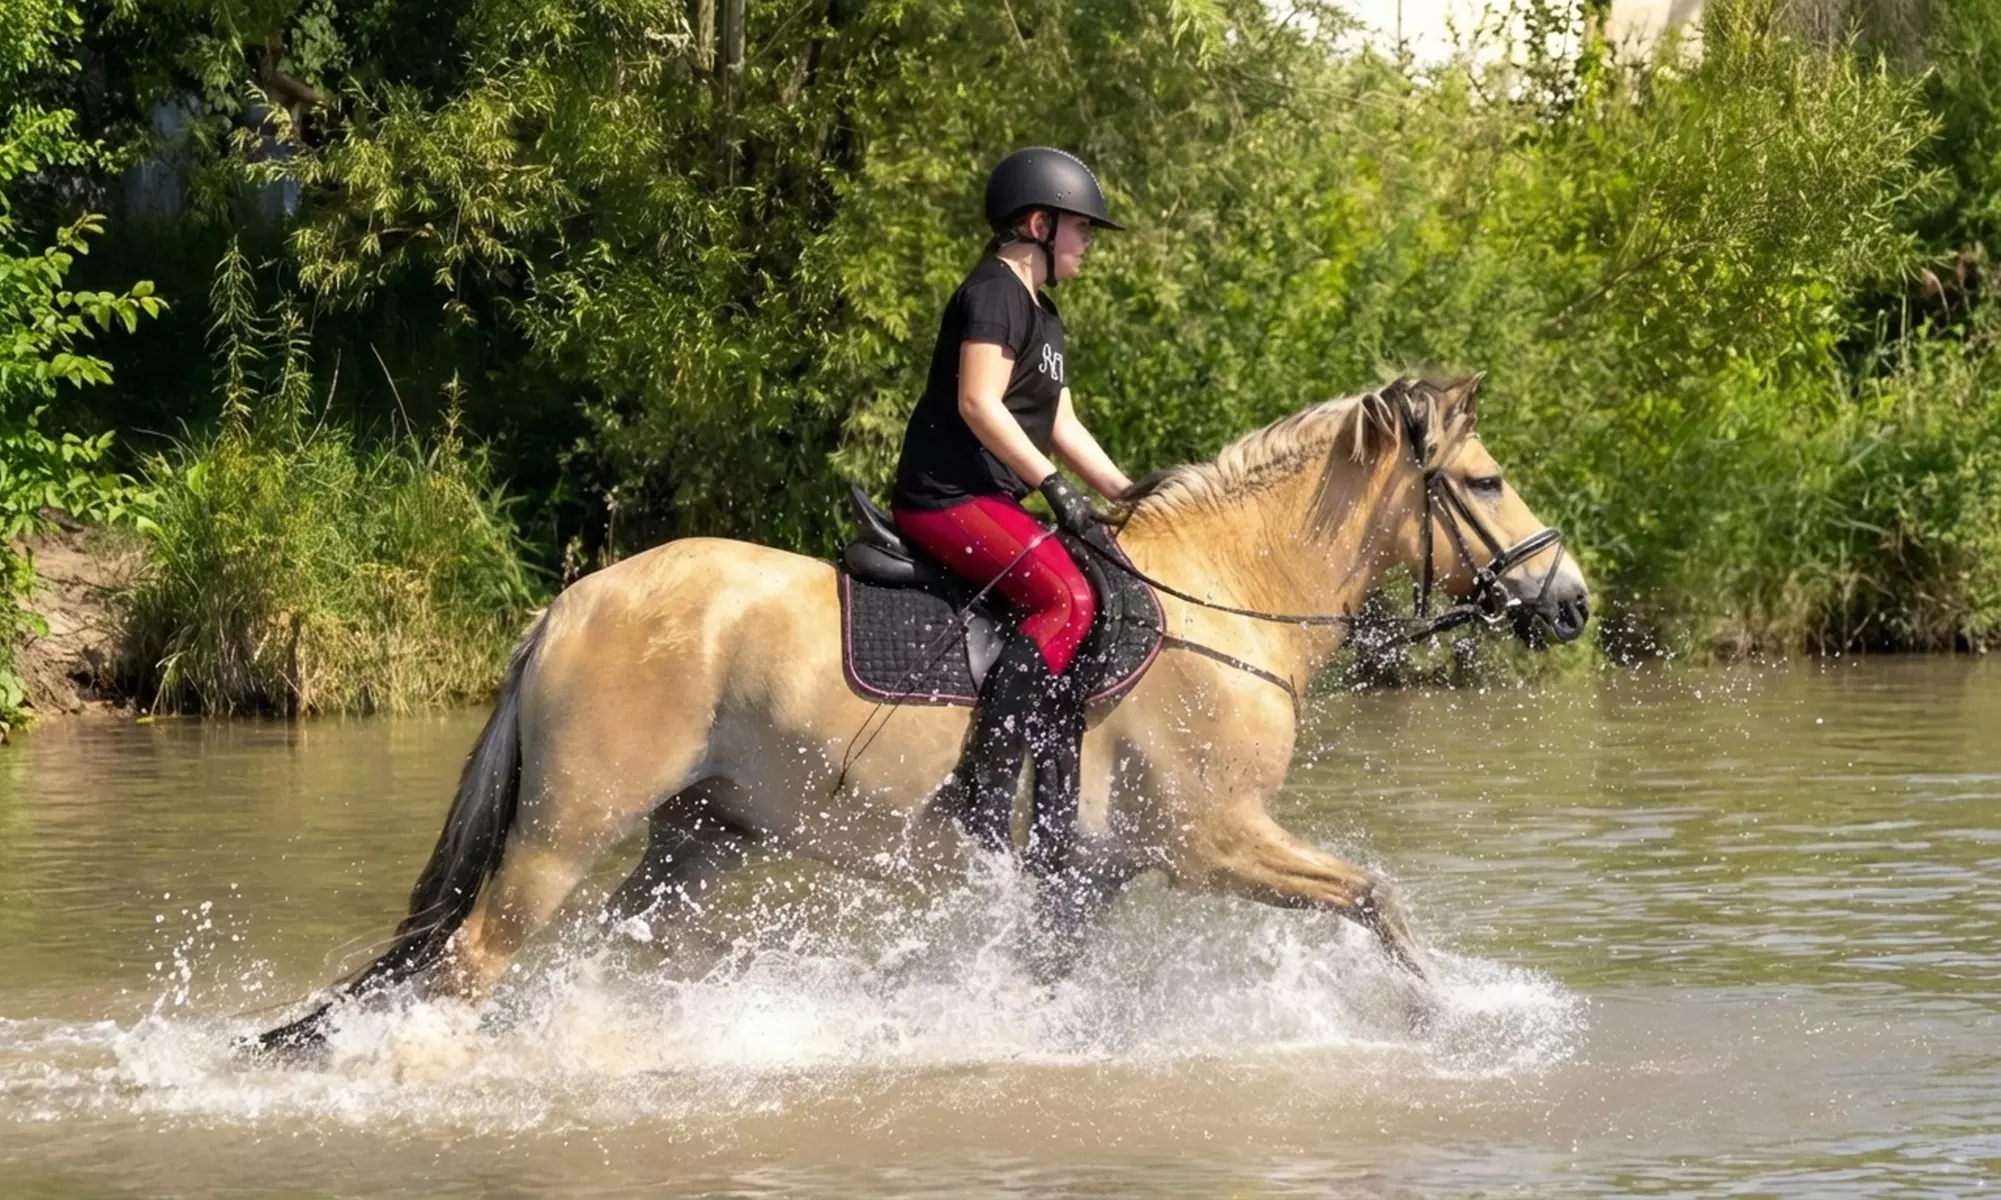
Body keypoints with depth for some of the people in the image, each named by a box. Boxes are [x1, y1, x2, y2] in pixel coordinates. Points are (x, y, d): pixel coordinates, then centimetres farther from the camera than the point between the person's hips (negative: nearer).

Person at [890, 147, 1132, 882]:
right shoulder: (994, 293, -9)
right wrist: (1052, 484, -25)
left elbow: (1061, 424, 25)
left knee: (1099, 623, 6)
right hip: (948, 498, -11)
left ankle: (1057, 843, 5)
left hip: (993, 503, 11)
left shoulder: (1042, 316, 23)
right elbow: (978, 404, -21)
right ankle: (984, 793, -34)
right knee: (1067, 598, -29)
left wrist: (1124, 492, 14)